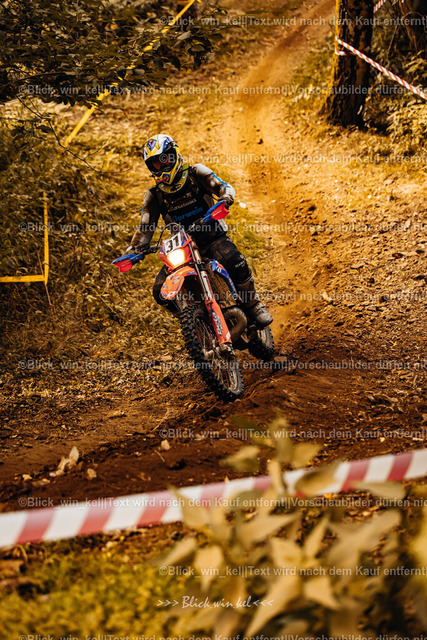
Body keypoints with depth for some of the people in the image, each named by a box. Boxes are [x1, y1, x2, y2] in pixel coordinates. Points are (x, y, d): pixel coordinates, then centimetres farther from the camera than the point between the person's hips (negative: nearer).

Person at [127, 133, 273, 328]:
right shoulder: (154, 195, 7)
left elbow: (224, 186, -10)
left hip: (213, 237, -3)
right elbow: (145, 228, 7)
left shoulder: (195, 173, -1)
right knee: (160, 292, -14)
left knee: (235, 262, -35)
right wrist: (133, 250, -11)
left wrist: (225, 198, -34)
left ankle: (254, 306, -12)